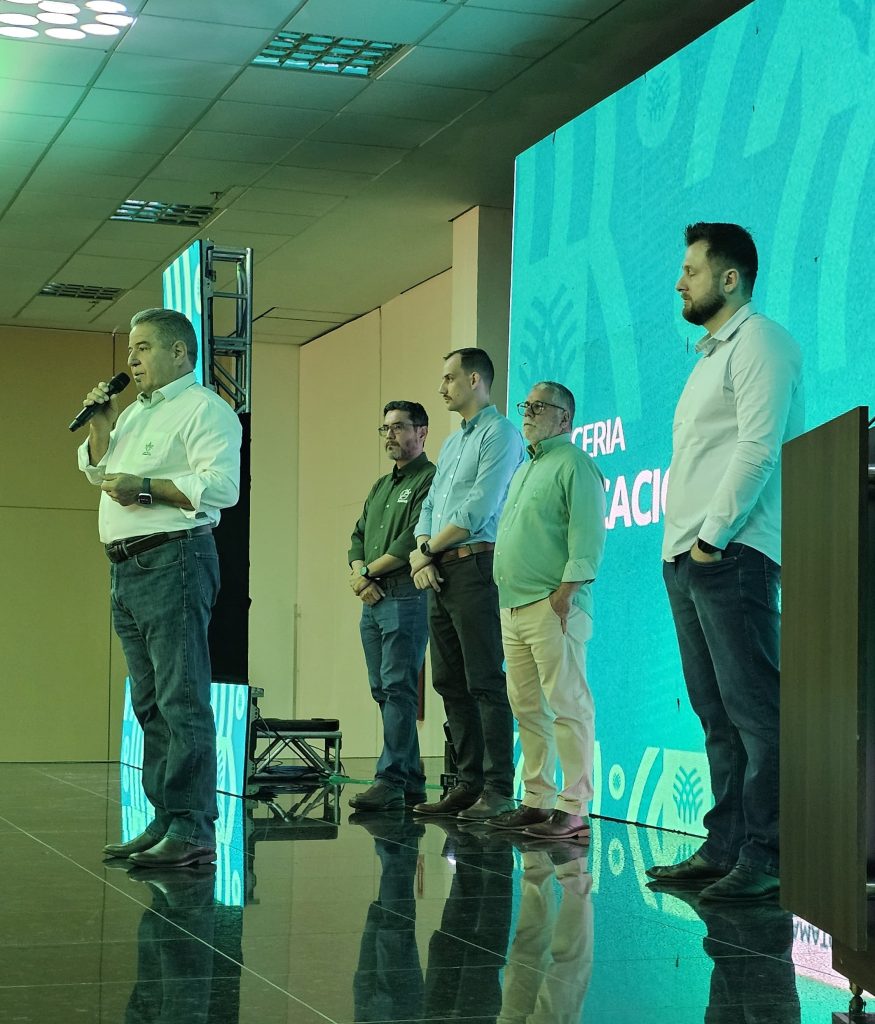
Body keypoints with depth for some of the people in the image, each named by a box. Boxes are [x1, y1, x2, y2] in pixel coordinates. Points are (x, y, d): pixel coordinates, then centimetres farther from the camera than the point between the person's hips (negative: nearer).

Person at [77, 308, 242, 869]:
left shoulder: (204, 408, -4)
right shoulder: (135, 413, 25)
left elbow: (221, 485, -17)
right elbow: (98, 472, 31)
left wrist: (146, 489, -18)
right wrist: (101, 425, 15)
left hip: (173, 561, -10)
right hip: (127, 569, 10)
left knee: (182, 701, -13)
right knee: (151, 704, 9)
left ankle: (193, 830, -16)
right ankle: (165, 822, 14)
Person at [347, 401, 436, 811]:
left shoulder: (430, 479, -5)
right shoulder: (380, 487, 23)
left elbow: (415, 539, -15)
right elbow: (357, 540, 20)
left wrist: (369, 570, -7)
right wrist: (359, 576, -1)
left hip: (407, 597, -9)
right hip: (372, 602, 9)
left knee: (398, 689, -12)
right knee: (383, 692, 8)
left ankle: (390, 780, -14)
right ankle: (411, 782, 12)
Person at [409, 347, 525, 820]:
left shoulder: (499, 434, -6)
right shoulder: (452, 442, 23)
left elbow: (477, 510, -15)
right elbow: (429, 508, 19)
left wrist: (427, 549, -6)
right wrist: (421, 555, 0)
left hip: (475, 565, -9)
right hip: (440, 573, 9)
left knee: (486, 683, -10)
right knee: (450, 682, 8)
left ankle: (498, 789, -9)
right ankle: (469, 783, 12)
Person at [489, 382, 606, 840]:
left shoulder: (574, 465, -5)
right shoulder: (525, 470, 24)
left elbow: (588, 539, -14)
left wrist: (566, 591, -20)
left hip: (552, 605, -9)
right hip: (514, 606, 9)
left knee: (567, 706, -8)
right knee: (527, 708, 10)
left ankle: (574, 808, -8)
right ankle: (537, 800, 15)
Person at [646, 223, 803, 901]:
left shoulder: (759, 341, -3)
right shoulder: (711, 357, 26)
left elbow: (759, 446, -15)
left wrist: (712, 537, -17)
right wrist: (682, 545, 13)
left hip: (730, 557, -10)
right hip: (686, 559, 10)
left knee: (754, 710, -11)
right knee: (717, 713, 8)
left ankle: (765, 857, -12)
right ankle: (725, 848, 10)